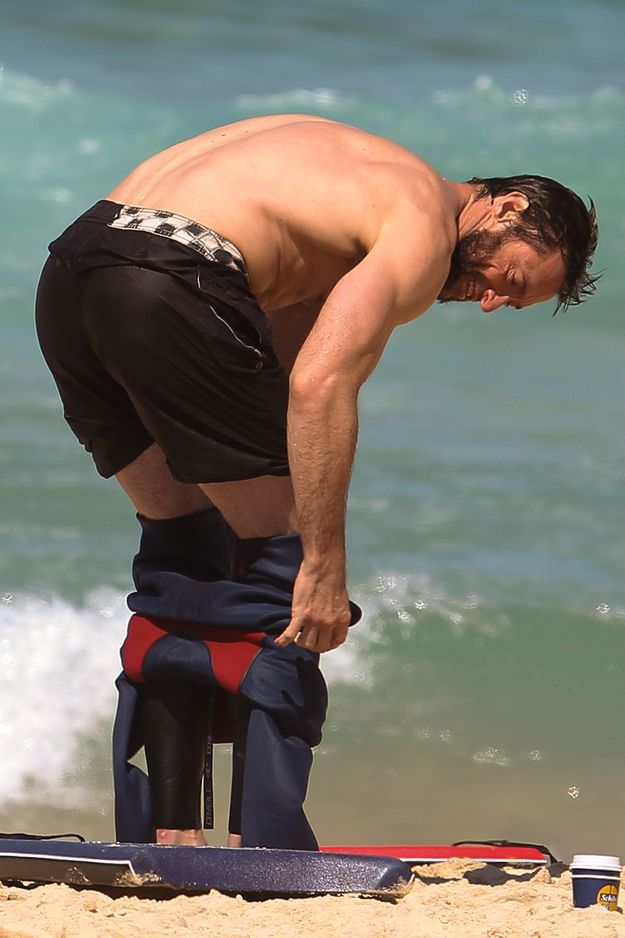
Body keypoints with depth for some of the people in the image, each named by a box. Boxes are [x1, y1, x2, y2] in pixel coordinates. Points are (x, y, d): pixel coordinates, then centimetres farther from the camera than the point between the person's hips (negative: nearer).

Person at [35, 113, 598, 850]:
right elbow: (319, 387, -13)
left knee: (182, 549, 20)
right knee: (289, 560, 2)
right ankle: (262, 850, -2)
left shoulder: (362, 185, 28)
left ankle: (168, 837, 19)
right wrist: (325, 567, -11)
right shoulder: (425, 223, -1)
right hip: (168, 283, -9)